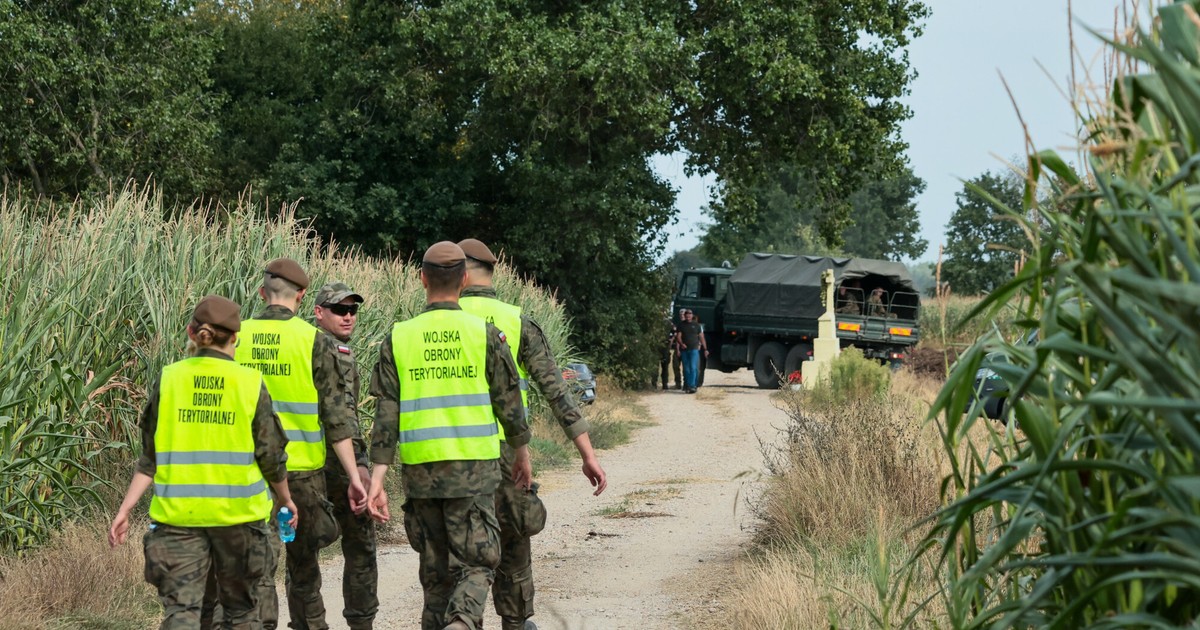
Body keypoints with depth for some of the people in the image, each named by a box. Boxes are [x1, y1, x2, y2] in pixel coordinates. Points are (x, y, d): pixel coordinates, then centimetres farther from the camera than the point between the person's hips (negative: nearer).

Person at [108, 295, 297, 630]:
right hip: (237, 513, 0)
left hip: (178, 515, 0)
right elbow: (270, 455, 0)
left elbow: (150, 458, -1)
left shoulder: (169, 379, -1)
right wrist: (285, 499, 17)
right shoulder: (250, 383, -4)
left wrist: (125, 509, 6)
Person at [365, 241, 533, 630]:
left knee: (435, 570, 14)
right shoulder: (485, 335, -3)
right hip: (474, 468, -2)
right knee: (475, 565, 1)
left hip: (419, 470, 2)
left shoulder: (397, 340, 2)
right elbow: (509, 404, 2)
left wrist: (376, 480, -1)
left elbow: (385, 417, -2)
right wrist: (522, 454, 19)